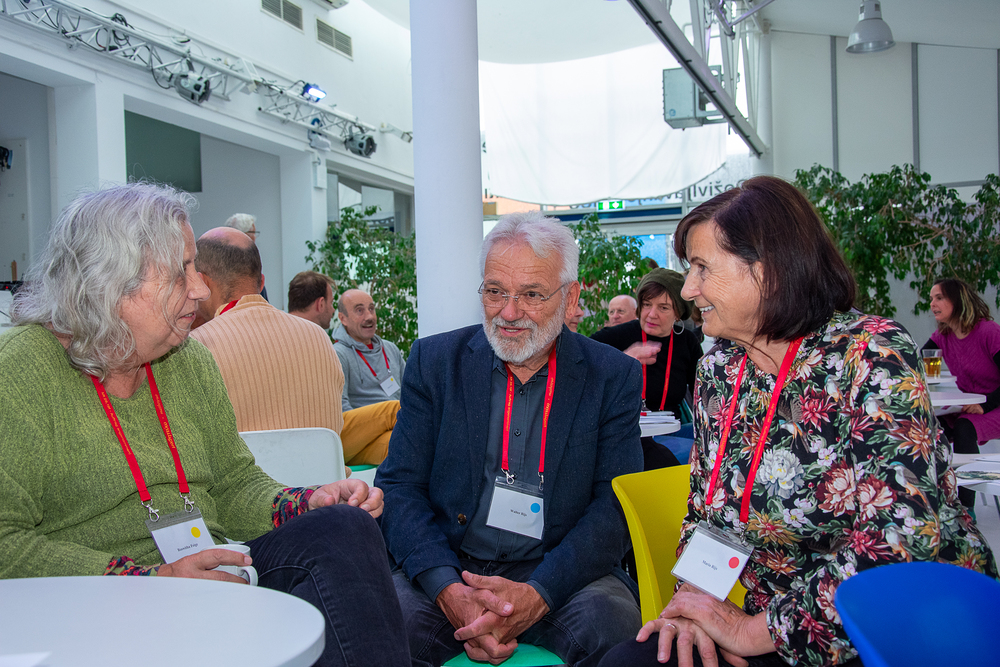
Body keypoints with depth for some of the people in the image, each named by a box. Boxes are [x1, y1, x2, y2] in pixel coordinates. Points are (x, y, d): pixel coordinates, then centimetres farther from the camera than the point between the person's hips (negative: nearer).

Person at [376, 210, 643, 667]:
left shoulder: (614, 377, 1)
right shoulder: (434, 361, 4)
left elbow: (616, 508, -4)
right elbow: (399, 487, -1)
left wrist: (537, 595, -21)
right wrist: (449, 590, -19)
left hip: (563, 574, 0)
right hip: (447, 569, 1)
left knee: (609, 625, -31)